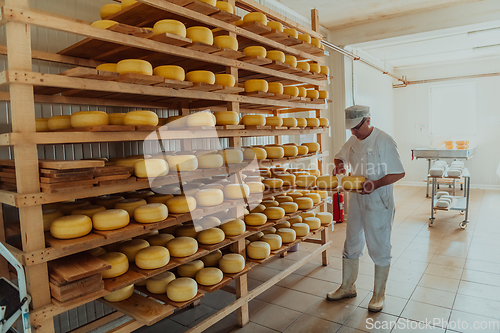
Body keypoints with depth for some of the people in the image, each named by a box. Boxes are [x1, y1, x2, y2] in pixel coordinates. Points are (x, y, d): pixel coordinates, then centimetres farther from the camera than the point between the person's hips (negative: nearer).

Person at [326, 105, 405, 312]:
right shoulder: (353, 141, 6)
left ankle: (379, 294, 25)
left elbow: (399, 173, -15)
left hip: (379, 203, -7)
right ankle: (347, 287, 32)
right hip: (356, 200, 7)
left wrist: (376, 184, -29)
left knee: (379, 249, 6)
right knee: (351, 244, 15)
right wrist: (339, 166, -1)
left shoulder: (384, 141, -15)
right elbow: (340, 156, 23)